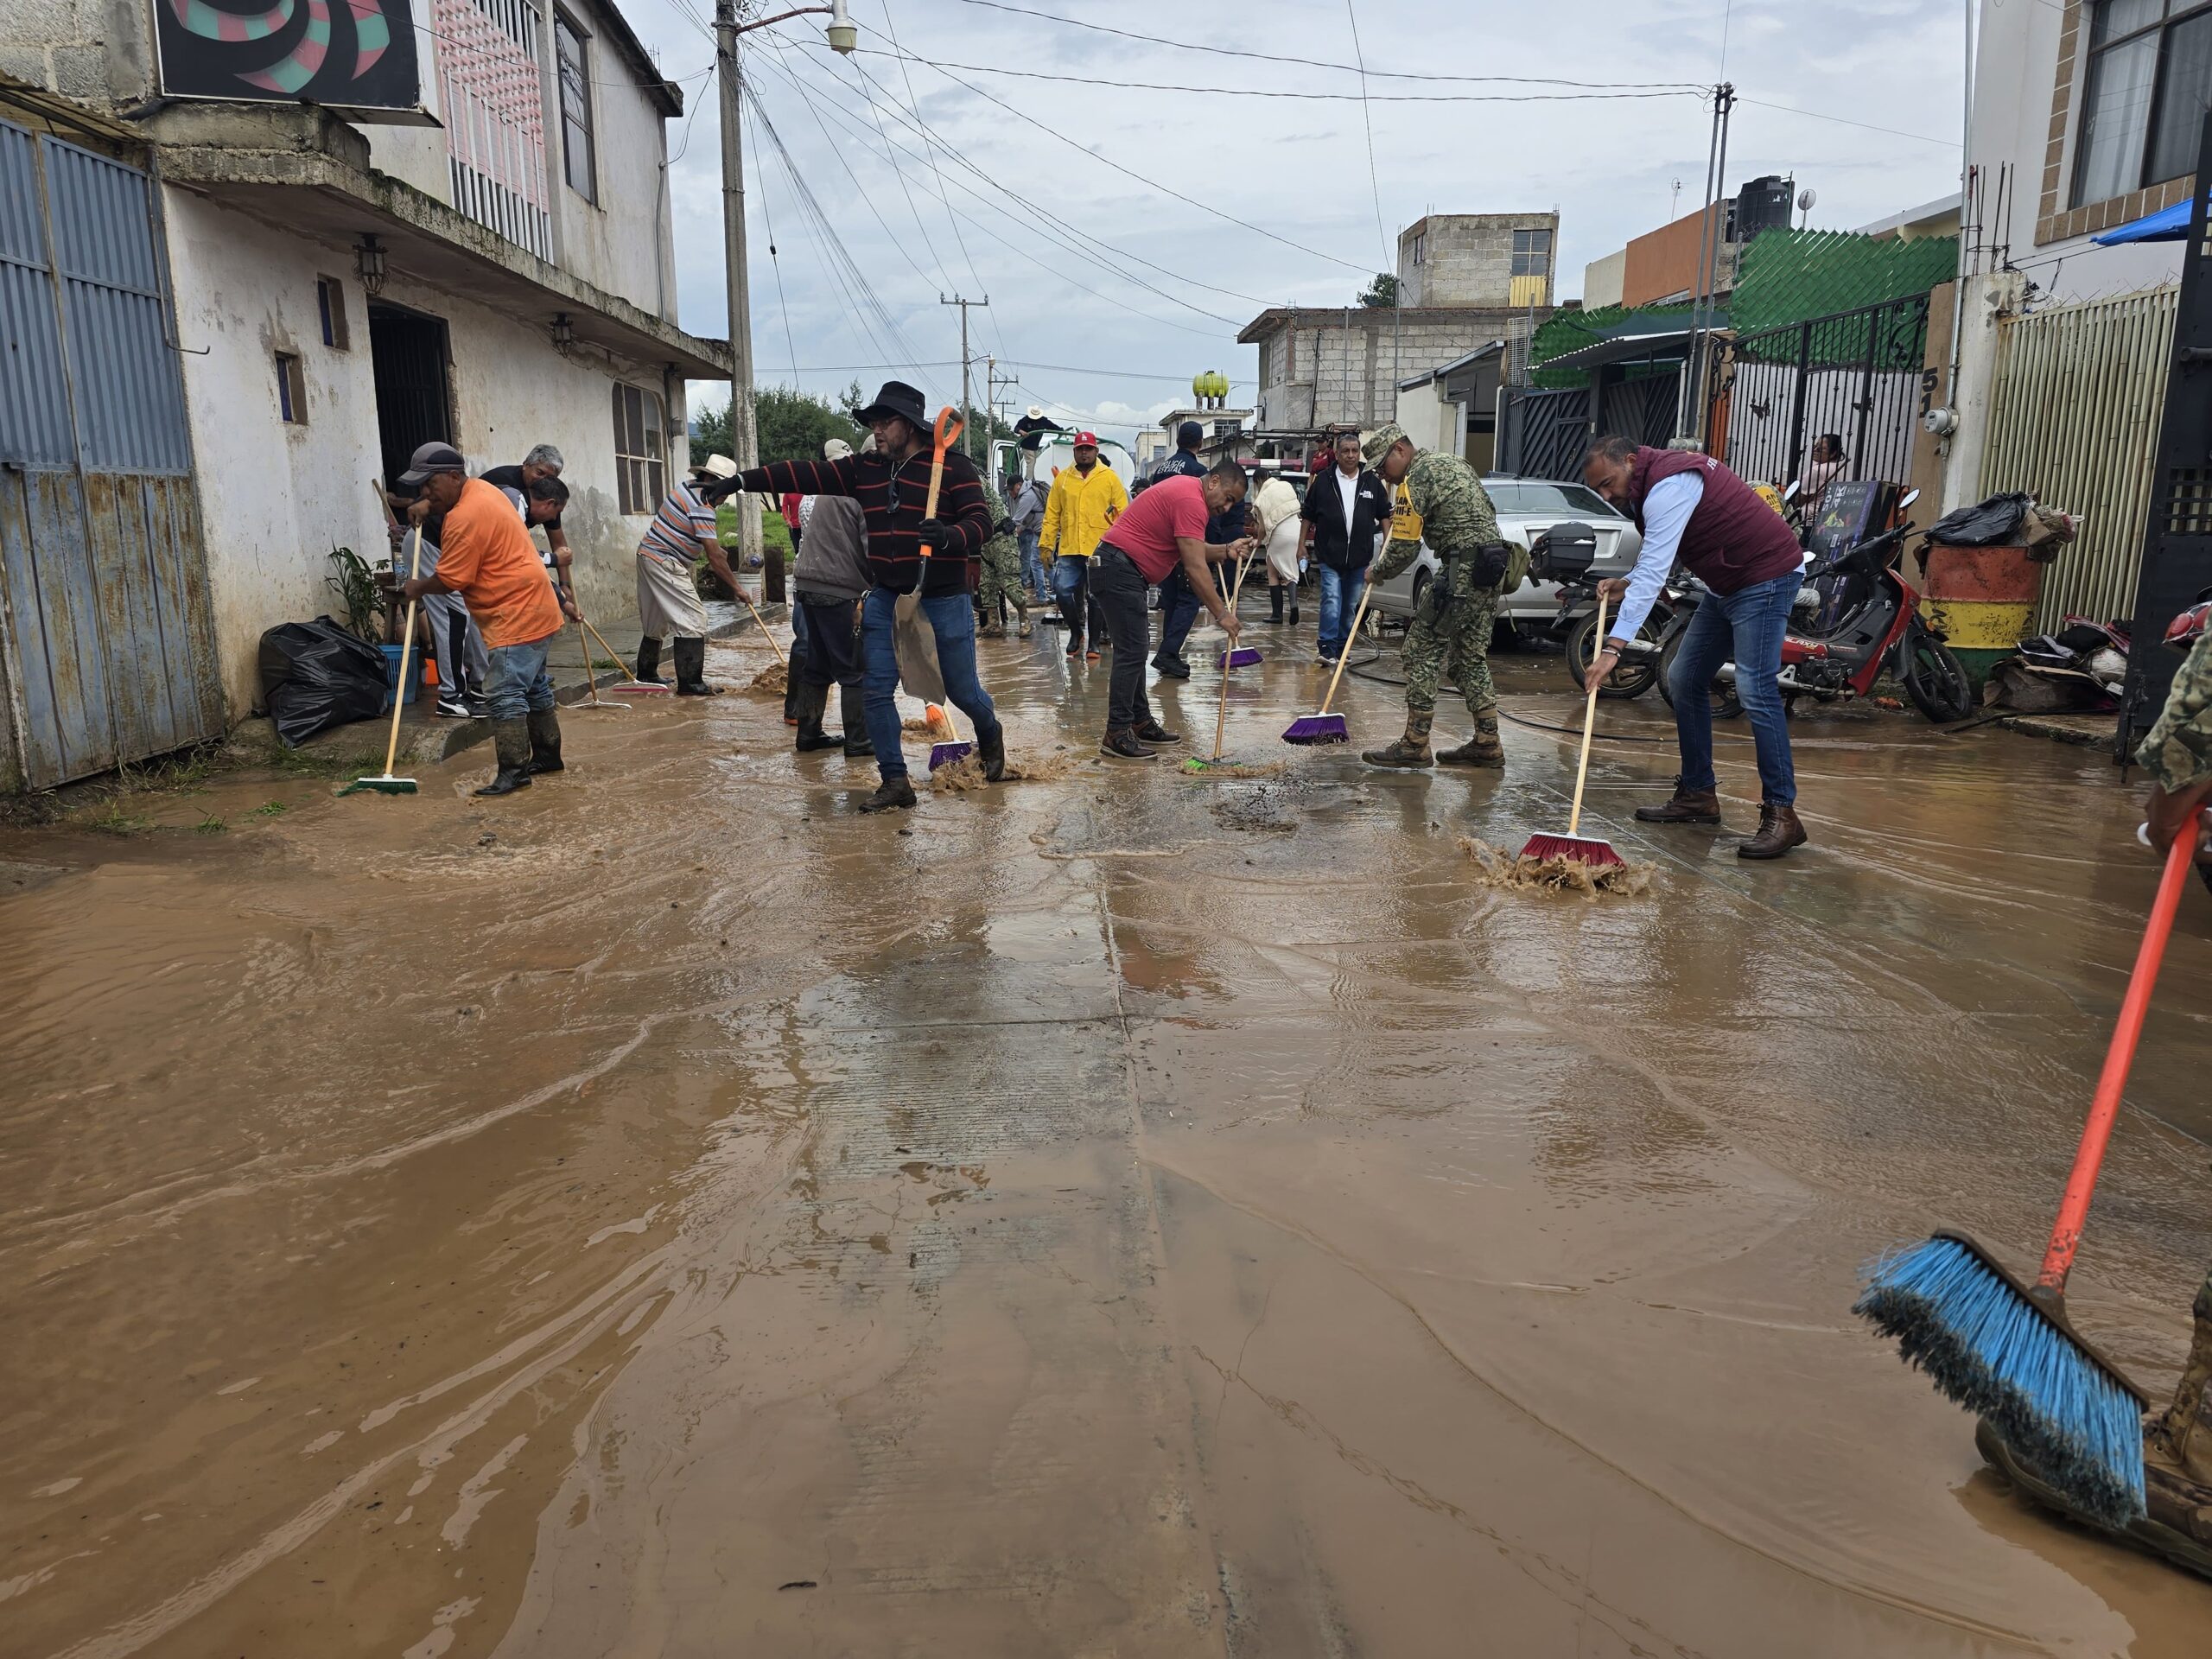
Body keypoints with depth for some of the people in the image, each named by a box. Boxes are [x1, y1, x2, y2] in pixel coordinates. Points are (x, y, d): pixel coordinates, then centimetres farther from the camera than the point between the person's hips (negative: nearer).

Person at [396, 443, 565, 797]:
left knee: (505, 694, -12)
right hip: (536, 610, 11)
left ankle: (514, 771, -11)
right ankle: (547, 755, 29)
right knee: (533, 687, 19)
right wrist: (427, 508, 19)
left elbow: (449, 580, -17)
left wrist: (417, 588, 1)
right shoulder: (480, 488, 10)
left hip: (516, 617, -11)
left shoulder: (465, 518, -21)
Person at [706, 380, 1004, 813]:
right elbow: (804, 474, 1)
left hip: (943, 599, -5)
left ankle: (990, 734, 41)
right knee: (875, 689, -1)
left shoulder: (953, 467, -8)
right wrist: (742, 480, -5)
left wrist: (948, 536, -35)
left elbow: (980, 522, -15)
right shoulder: (864, 468, 6)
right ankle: (895, 781, 9)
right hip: (885, 598, 5)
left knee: (962, 689, 7)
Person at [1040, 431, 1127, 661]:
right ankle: (1076, 632, 17)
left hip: (1100, 549, -2)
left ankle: (1094, 642, 15)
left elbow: (1122, 513, 0)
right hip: (1068, 549, 2)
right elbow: (1052, 514, 8)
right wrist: (1046, 544, 2)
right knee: (1062, 591, -6)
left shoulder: (1110, 478, 3)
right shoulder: (1062, 478, 9)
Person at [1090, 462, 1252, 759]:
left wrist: (1225, 551, 8)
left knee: (1134, 652, 15)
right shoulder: (1192, 501, -17)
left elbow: (1190, 550, 21)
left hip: (1121, 569, 11)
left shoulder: (1185, 489, 15)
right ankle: (1117, 735, -11)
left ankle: (1140, 723, 22)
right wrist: (1221, 613, -17)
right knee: (1131, 653, -12)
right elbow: (1195, 569, -21)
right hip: (1119, 569, -11)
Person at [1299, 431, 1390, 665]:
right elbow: (1308, 515, 8)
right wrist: (1302, 543, 4)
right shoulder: (1324, 481, 1)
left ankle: (1342, 648, 20)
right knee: (1331, 600, -14)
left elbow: (1384, 514, 13)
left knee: (1351, 605, 10)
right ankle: (1327, 648, -13)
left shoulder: (1372, 482, 6)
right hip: (1330, 555, -3)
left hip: (1359, 556, 3)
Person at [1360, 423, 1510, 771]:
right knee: (1471, 656, 14)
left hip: (1462, 570, -10)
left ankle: (1415, 745, -2)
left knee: (1422, 651, -4)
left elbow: (1405, 546, -10)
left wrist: (1378, 573, 5)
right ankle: (1487, 743, 16)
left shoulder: (1417, 476, -9)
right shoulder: (1449, 462, 21)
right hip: (1491, 568, 10)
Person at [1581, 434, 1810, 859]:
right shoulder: (1656, 480, 10)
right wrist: (1626, 582, 3)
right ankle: (1698, 794, 14)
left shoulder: (1669, 485, -21)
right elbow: (1658, 559, 21)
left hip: (1765, 577, -11)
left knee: (1754, 691, -18)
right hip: (1728, 584, 11)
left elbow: (1653, 572, -30)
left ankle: (1781, 813, -16)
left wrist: (1614, 646, -34)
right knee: (1685, 680, 8)